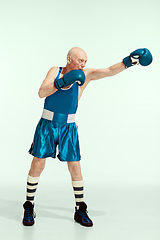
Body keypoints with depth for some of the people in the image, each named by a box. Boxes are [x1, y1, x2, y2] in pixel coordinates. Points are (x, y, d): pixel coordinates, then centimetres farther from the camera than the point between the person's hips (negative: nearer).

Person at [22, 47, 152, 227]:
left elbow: (109, 71, -15)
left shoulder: (85, 75, -3)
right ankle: (29, 207, 19)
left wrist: (127, 61, -30)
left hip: (68, 128, 1)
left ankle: (80, 211, 17)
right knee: (37, 165, 2)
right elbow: (41, 93, -14)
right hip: (47, 125, 0)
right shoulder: (55, 71, -2)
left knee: (75, 168, 1)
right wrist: (62, 82, -26)